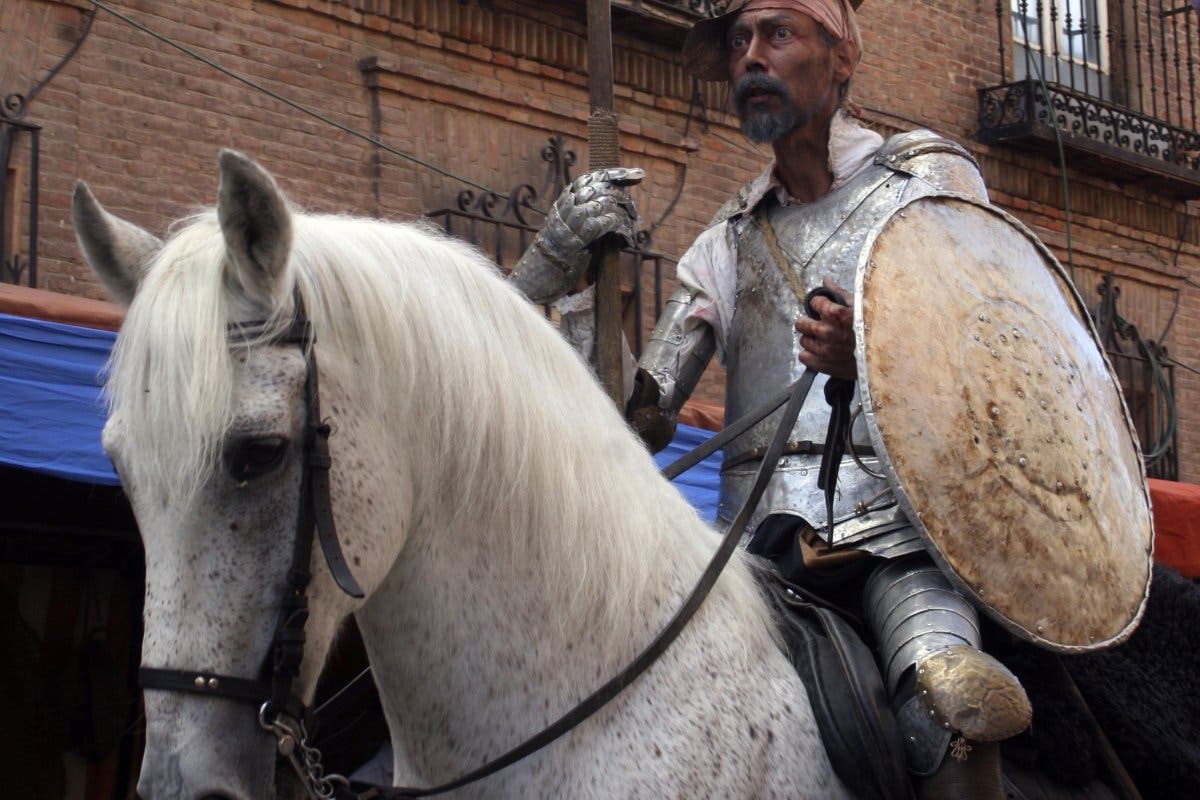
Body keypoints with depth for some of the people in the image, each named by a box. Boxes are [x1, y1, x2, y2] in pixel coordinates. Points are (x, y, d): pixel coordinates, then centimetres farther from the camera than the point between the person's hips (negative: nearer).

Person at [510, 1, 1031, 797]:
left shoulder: (930, 177, 11)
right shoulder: (729, 239, 21)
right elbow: (642, 419, 12)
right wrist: (579, 273, 1)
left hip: (901, 521, -4)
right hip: (760, 536, 4)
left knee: (952, 697, -35)